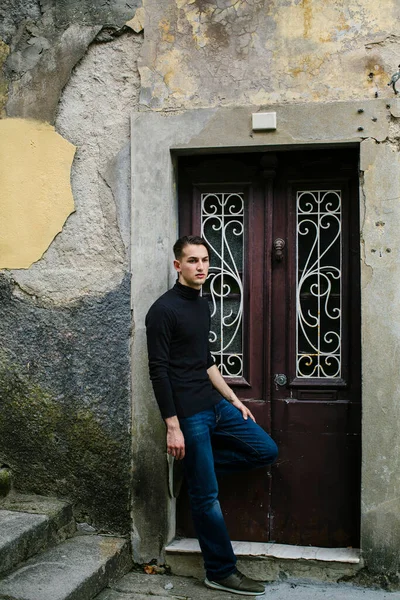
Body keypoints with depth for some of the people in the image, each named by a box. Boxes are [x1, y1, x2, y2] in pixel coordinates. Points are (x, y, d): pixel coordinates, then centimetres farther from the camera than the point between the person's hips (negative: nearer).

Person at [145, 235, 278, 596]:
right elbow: (159, 372, -16)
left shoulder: (202, 305, 13)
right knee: (207, 497, 0)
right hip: (189, 414, -8)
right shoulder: (164, 310, -13)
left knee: (267, 451, 9)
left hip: (216, 405, 8)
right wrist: (173, 427, -18)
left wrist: (234, 399, 19)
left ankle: (195, 466, 17)